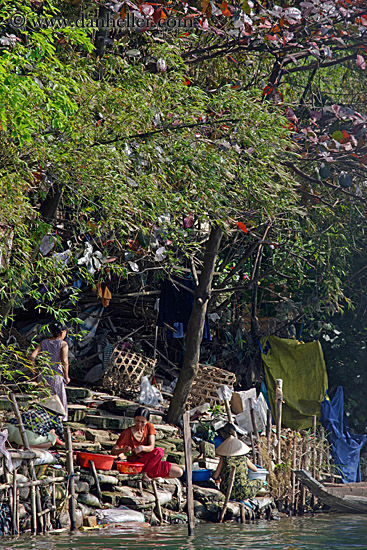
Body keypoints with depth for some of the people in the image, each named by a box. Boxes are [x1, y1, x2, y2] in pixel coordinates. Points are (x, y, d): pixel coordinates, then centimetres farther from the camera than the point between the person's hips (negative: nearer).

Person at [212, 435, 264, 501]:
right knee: (260, 482, 27)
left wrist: (217, 479, 25)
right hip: (244, 492, -1)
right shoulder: (244, 458, 4)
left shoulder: (223, 459, 1)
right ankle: (245, 498, 11)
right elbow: (255, 469, 22)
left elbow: (215, 476, 1)